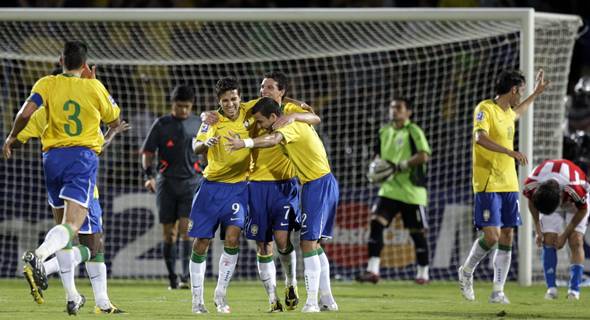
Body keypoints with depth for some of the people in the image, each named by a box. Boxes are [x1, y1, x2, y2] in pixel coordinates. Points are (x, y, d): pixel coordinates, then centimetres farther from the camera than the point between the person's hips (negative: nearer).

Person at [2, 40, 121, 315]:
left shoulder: (47, 84, 4)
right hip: (83, 157, -3)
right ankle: (38, 255, -47)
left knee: (62, 224, 16)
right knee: (72, 226, -15)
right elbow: (114, 121, 18)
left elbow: (26, 113, -11)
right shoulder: (94, 87, 4)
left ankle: (71, 296, 16)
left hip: (53, 157, 3)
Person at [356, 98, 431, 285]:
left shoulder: (413, 131, -7)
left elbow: (423, 155, -18)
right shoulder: (384, 132, 13)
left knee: (418, 232, 3)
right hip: (389, 189, 5)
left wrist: (400, 166, -23)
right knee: (376, 222, -12)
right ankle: (372, 270, -14)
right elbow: (379, 155, 27)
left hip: (411, 191, -5)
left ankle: (423, 273, 18)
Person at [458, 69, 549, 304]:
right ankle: (466, 272, 12)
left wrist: (536, 93, 47)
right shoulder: (485, 108, -10)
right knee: (492, 236, -14)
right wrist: (510, 152, -35)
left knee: (507, 236, 3)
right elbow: (480, 137, -27)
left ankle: (498, 291, 7)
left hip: (509, 185, 8)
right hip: (487, 185, -8)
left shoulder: (507, 111, 15)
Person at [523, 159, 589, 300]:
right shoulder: (531, 185, -33)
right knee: (549, 242, -11)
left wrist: (565, 235, -16)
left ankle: (574, 290, -15)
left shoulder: (576, 188, -43)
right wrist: (538, 230, -10)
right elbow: (532, 203, -8)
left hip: (575, 204, -3)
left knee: (576, 241, -15)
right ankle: (551, 288, -7)